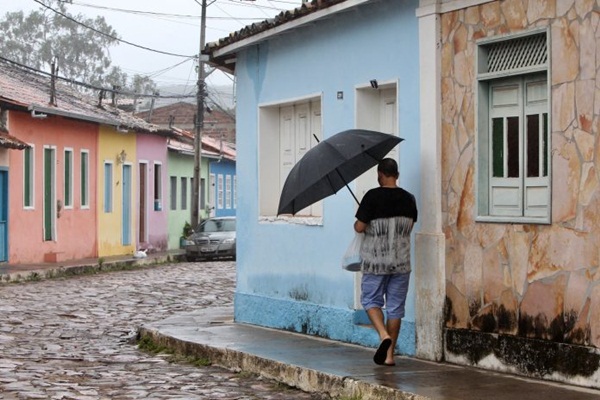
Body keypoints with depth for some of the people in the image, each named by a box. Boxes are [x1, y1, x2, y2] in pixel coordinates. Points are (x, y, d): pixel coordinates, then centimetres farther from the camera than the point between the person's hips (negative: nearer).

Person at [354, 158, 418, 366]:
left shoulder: (373, 196, -11)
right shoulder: (408, 199, 3)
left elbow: (359, 227, -12)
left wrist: (357, 223, 10)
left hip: (375, 261, -4)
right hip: (401, 261, 4)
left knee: (371, 300, 10)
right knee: (395, 307, 8)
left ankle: (384, 335, -15)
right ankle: (389, 354, 10)